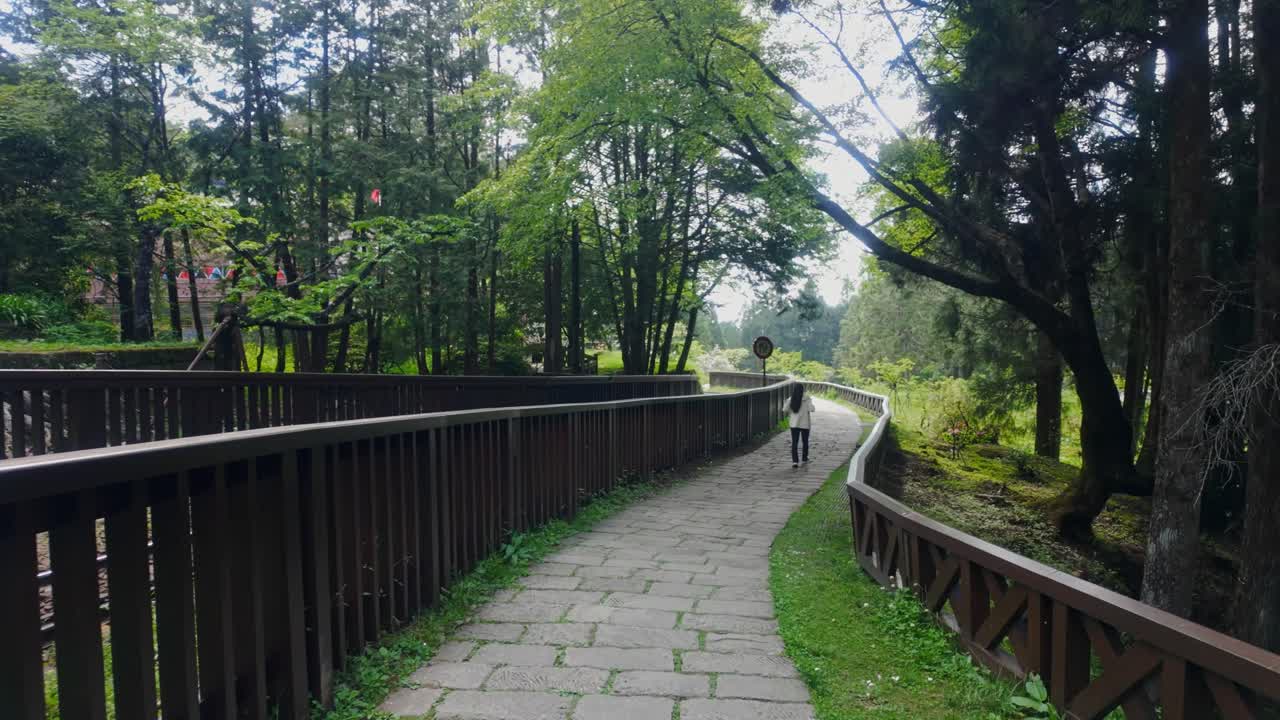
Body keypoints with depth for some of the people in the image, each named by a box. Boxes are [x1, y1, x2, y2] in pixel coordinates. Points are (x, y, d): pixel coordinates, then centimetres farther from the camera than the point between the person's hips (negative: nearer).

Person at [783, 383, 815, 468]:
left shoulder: (791, 400, -4)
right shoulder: (807, 399, -11)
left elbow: (785, 410, -7)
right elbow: (811, 409, -18)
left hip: (794, 424, 1)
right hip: (805, 424, -1)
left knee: (794, 443, -1)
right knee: (805, 441, 19)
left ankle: (795, 461, -14)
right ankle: (804, 458, 34)